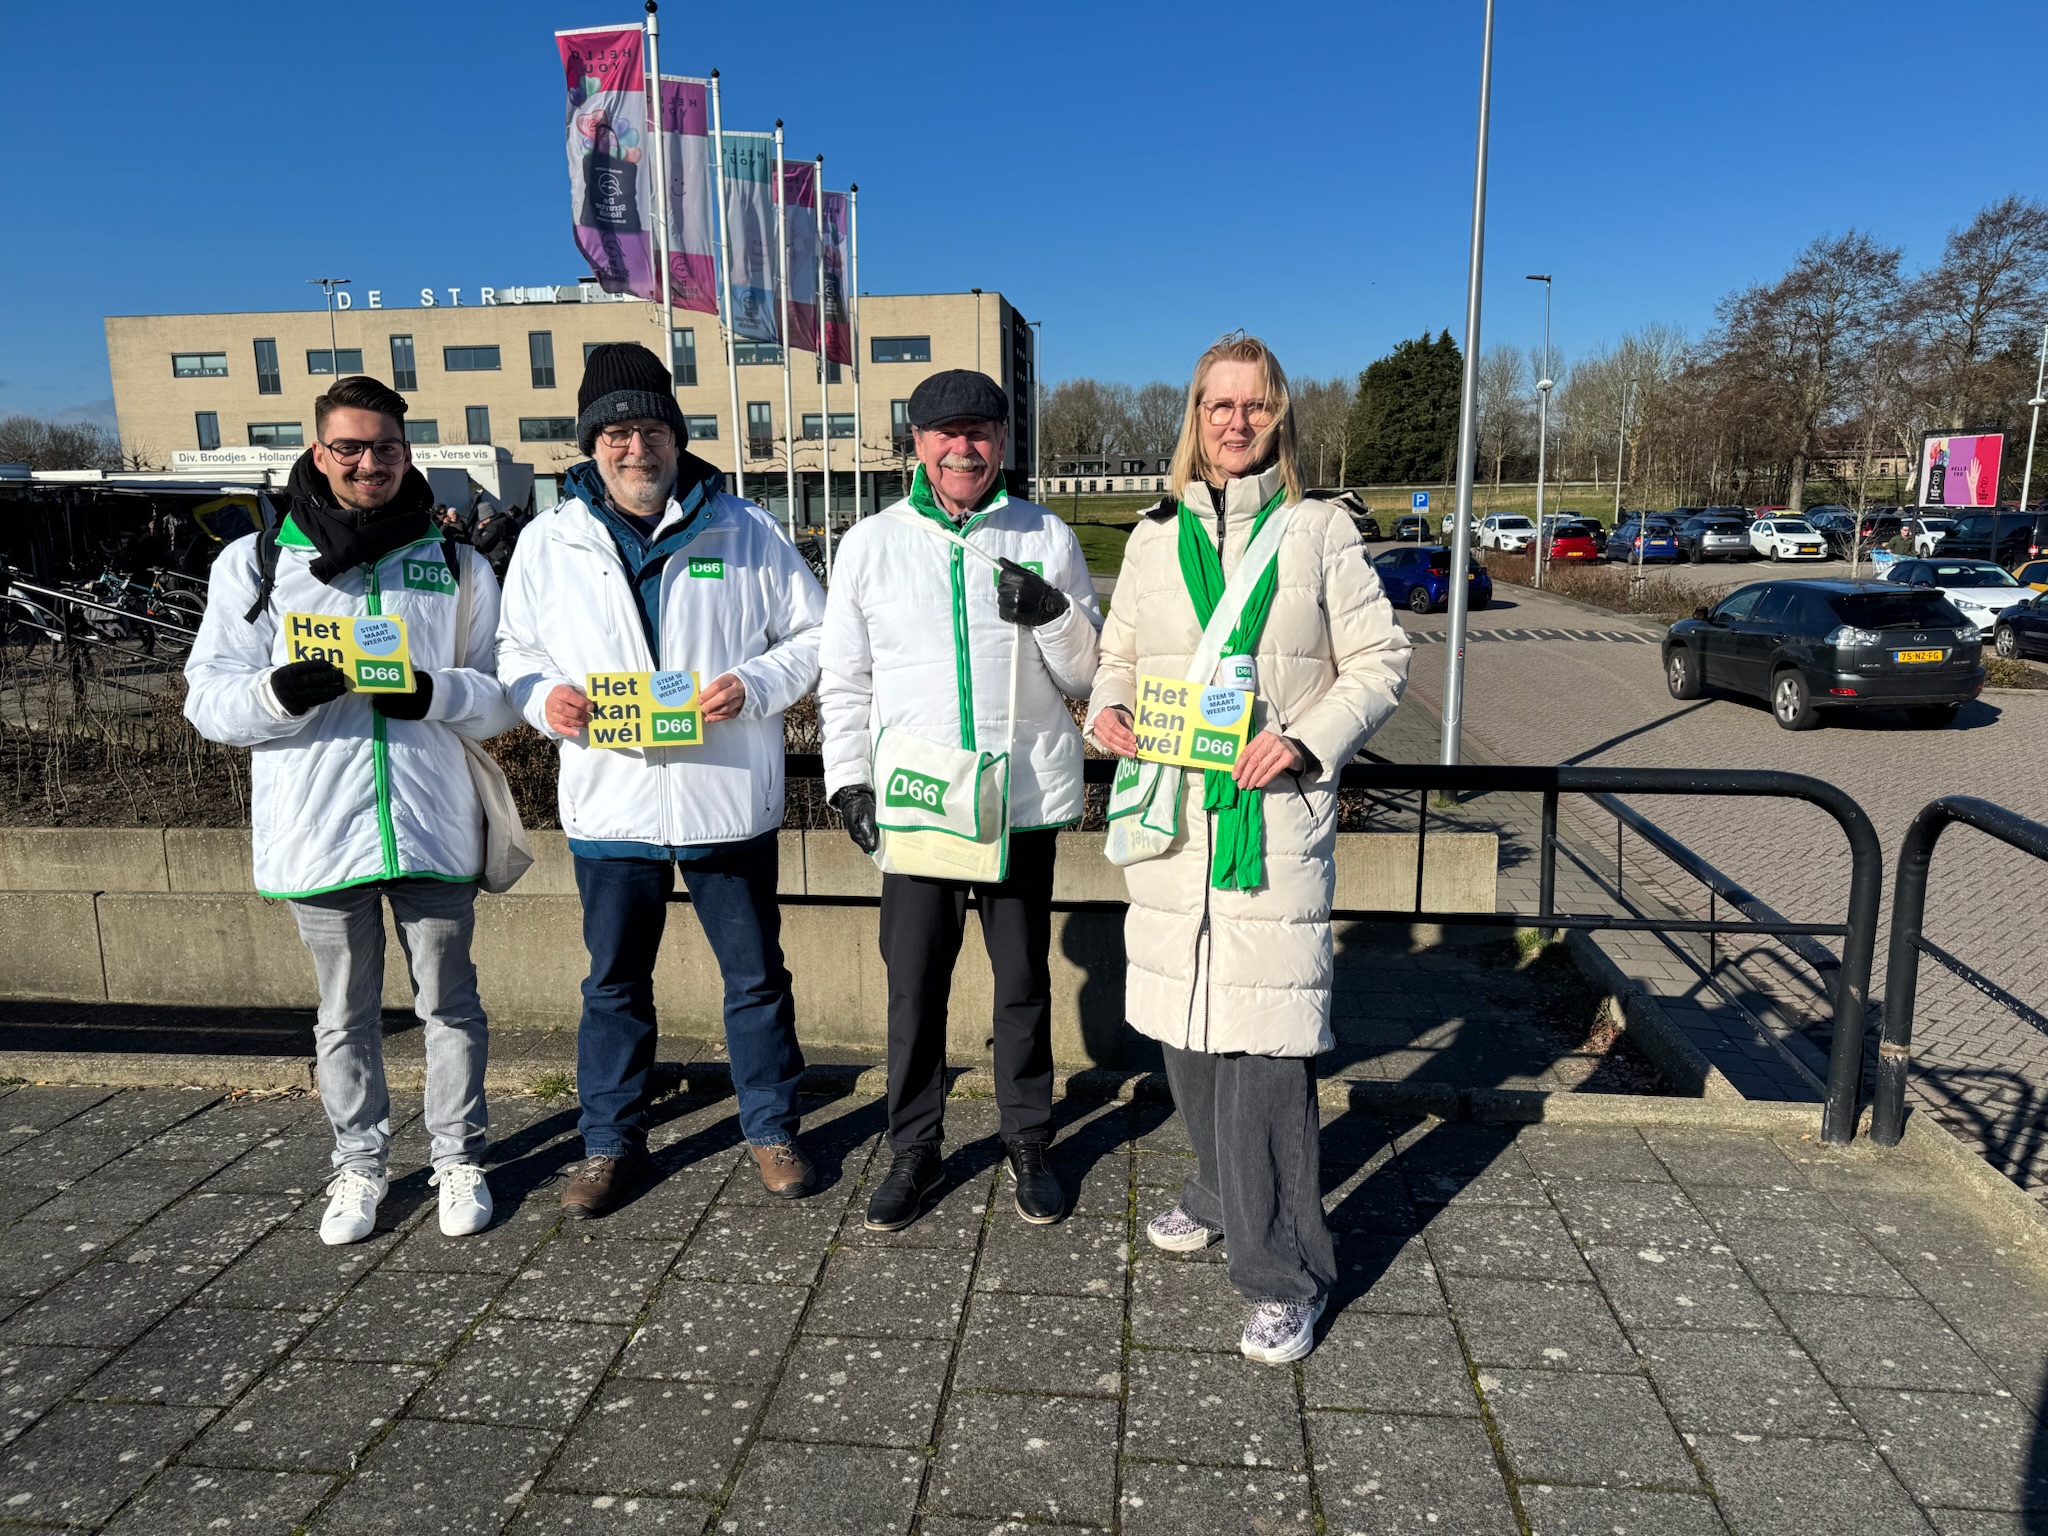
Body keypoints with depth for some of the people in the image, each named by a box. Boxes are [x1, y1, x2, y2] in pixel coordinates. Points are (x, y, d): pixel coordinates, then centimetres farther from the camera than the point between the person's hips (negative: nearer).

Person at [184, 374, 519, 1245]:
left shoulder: (455, 565, 7)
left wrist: (433, 693, -16)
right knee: (346, 1013, 14)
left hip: (433, 827, 0)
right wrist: (283, 691, -20)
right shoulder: (255, 563, 4)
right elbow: (209, 701, 1)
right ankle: (359, 1165, 30)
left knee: (448, 1003, 11)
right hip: (318, 830, 0)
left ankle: (459, 1157, 27)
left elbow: (500, 699, 5)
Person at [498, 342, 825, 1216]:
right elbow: (515, 651, 12)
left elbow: (813, 636, 4)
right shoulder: (549, 542, 5)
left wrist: (755, 684, -14)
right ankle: (611, 1143, 31)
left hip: (728, 801, -1)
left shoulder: (746, 531, 1)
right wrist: (544, 697, -10)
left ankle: (771, 1128, 29)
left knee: (756, 976, 10)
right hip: (609, 804, 1)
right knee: (614, 983, 14)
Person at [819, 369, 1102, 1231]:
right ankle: (914, 1147, 26)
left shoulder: (1048, 539, 2)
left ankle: (1028, 1141, 30)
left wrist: (1054, 613, -15)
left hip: (1024, 799, 0)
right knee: (914, 982, 8)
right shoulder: (870, 544, 3)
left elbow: (1088, 677, 3)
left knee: (1024, 980, 12)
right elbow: (844, 682, 7)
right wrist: (848, 779, -2)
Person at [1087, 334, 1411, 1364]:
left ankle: (1282, 1276, 6)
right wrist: (1106, 707, -2)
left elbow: (1379, 662, 3)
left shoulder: (1319, 531, 4)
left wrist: (1308, 739, -13)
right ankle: (1222, 1193, 37)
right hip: (1167, 815, 4)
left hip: (1274, 817, -4)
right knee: (1186, 1029, 13)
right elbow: (1119, 654, 20)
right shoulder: (1154, 538, 13)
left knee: (1264, 1046, -7)